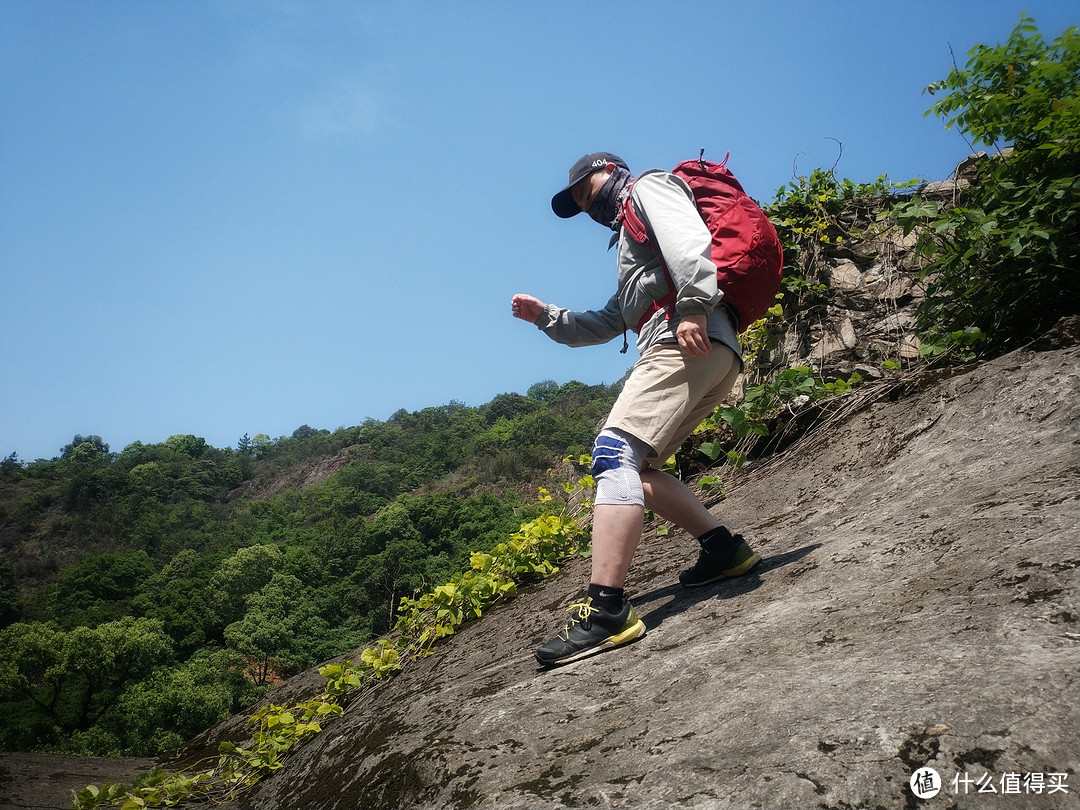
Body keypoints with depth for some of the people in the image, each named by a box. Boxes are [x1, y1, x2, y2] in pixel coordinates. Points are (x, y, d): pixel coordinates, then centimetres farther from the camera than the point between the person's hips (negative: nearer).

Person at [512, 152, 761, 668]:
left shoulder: (649, 187, 13)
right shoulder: (633, 245, 40)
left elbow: (689, 238, -10)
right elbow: (605, 326, 40)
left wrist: (693, 307, -24)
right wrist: (545, 316, 30)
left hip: (690, 341, -10)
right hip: (716, 357, 10)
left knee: (615, 452, -23)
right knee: (633, 467, 13)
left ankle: (606, 610, -33)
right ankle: (723, 548, 10)